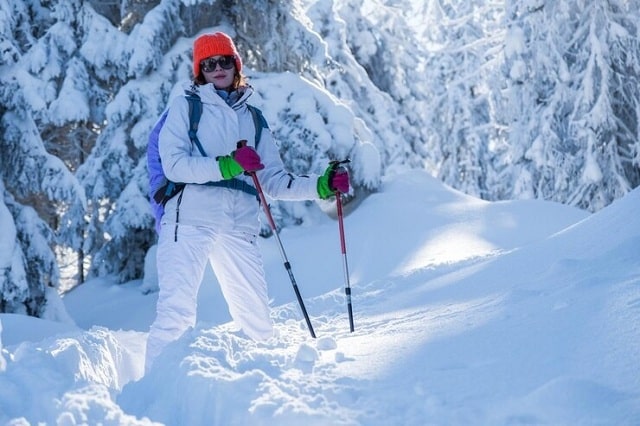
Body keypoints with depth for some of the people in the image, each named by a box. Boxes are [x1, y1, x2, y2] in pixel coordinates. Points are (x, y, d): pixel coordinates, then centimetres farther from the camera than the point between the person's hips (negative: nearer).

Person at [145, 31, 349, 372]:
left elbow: (273, 180, 19)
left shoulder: (252, 119, 23)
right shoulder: (185, 106, 9)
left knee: (258, 322, 2)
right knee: (176, 312, -13)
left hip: (239, 225, 4)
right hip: (190, 218, -4)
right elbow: (174, 164, -5)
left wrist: (321, 186, 6)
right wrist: (227, 165, -18)